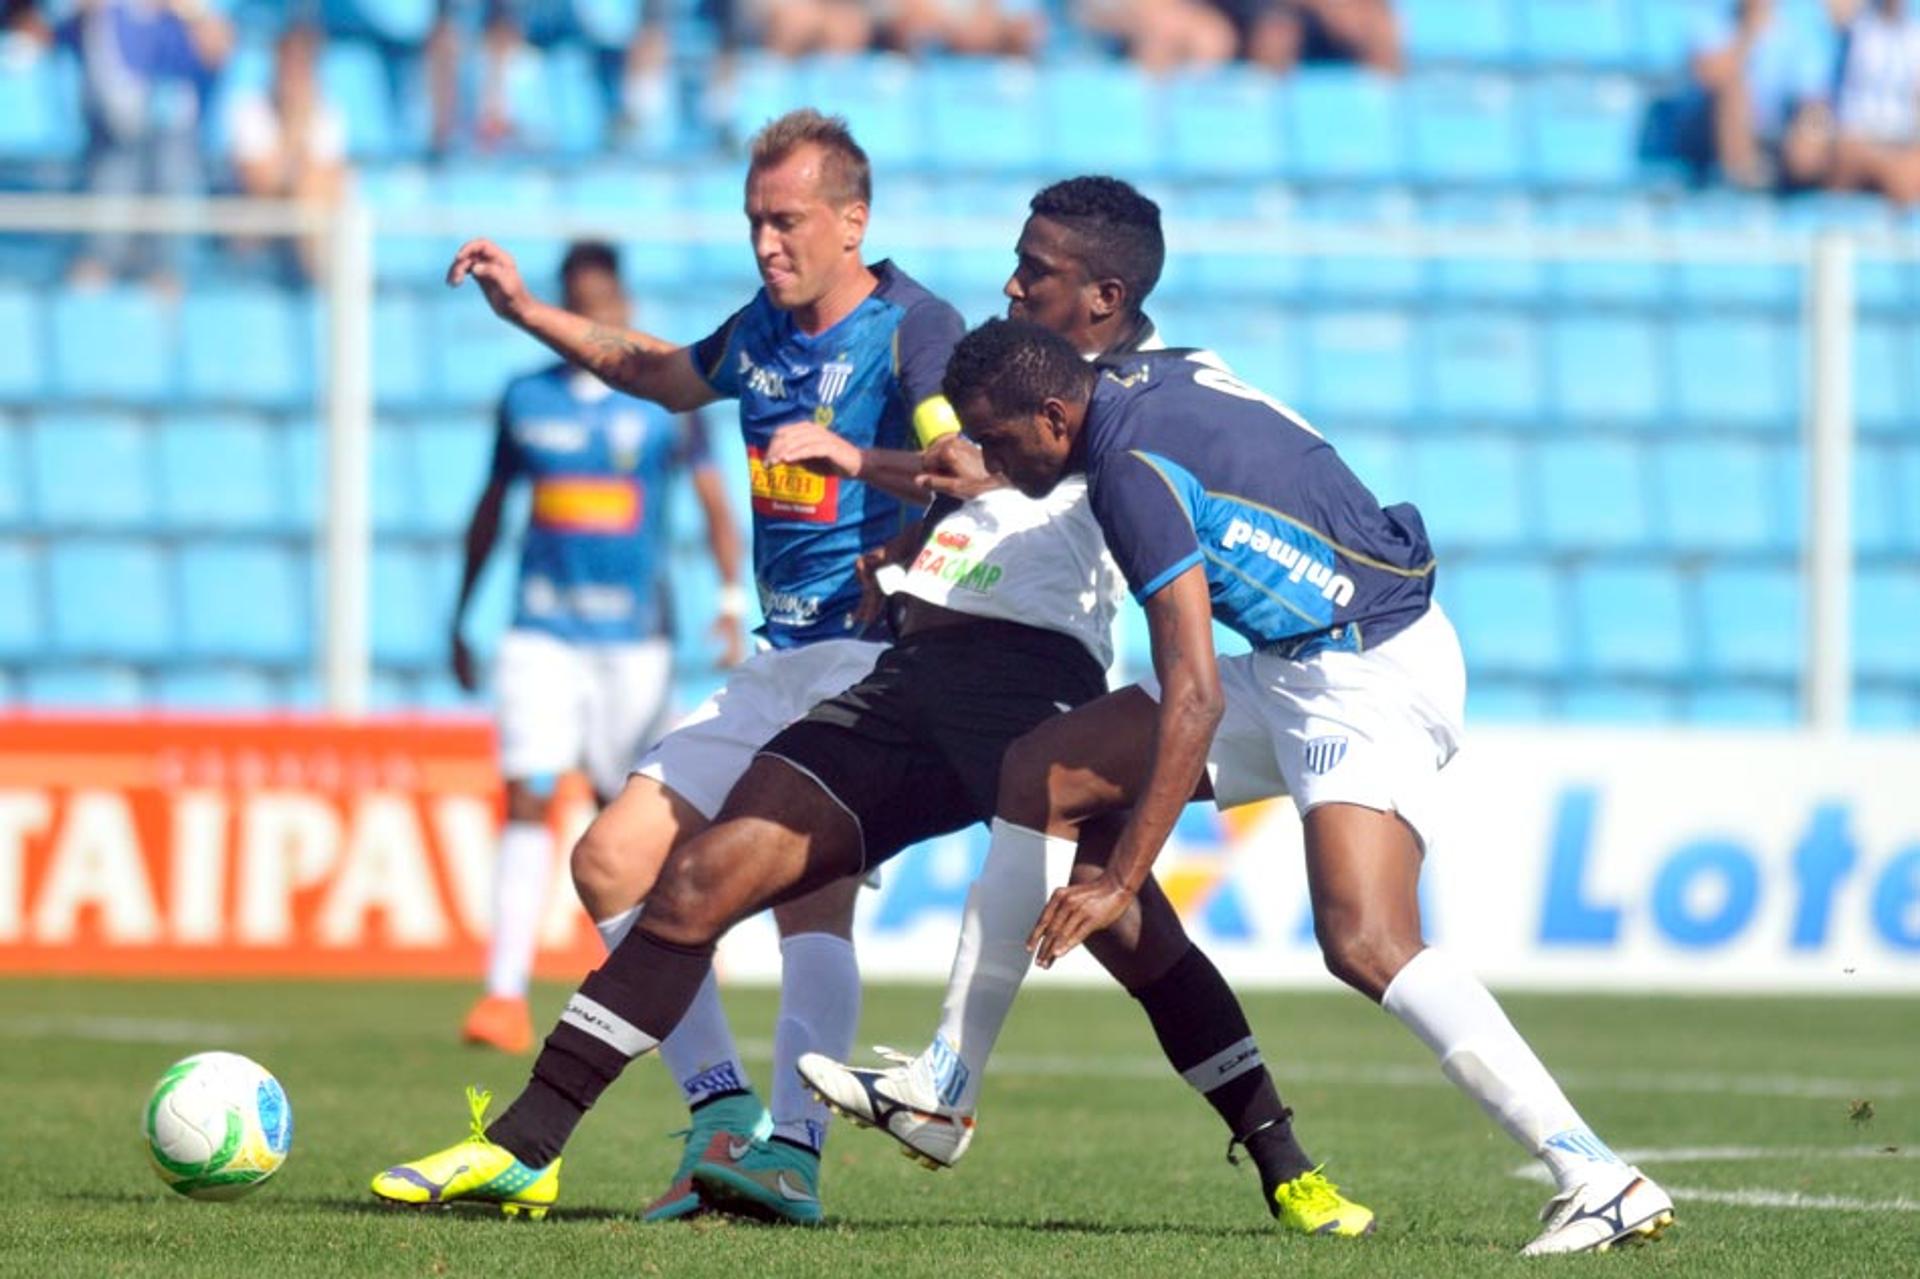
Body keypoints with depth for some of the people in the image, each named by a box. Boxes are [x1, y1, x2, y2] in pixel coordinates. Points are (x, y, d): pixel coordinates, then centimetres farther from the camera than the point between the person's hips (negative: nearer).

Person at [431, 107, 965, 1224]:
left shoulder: (914, 328, -8)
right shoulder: (762, 331, 15)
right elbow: (666, 376, 37)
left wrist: (851, 455, -36)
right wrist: (527, 311, 32)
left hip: (876, 657, -9)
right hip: (782, 665, 9)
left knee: (813, 887, -26)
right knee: (612, 865, 2)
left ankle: (792, 1150, -33)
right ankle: (724, 1110, 2)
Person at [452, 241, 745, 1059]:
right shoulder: (526, 400, 8)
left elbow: (714, 504, 1)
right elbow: (490, 509, 18)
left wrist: (733, 601, -12)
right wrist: (460, 621, 20)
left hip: (633, 635, -1)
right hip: (542, 630, 1)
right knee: (527, 799, -13)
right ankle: (505, 997, -18)